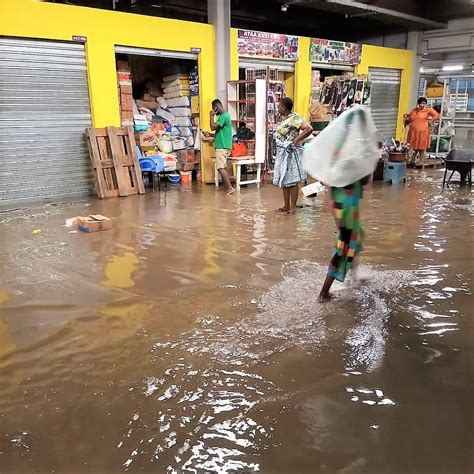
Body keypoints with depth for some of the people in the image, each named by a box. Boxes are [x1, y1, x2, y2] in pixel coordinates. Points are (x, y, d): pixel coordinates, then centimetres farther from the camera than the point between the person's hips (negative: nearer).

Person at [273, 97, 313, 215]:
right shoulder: (284, 119, 11)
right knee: (284, 181, 13)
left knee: (292, 181, -2)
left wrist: (296, 140, -18)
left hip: (291, 153, -9)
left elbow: (309, 129, -26)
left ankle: (293, 207, 6)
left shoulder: (294, 118, -16)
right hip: (282, 153, 10)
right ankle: (286, 206, 22)